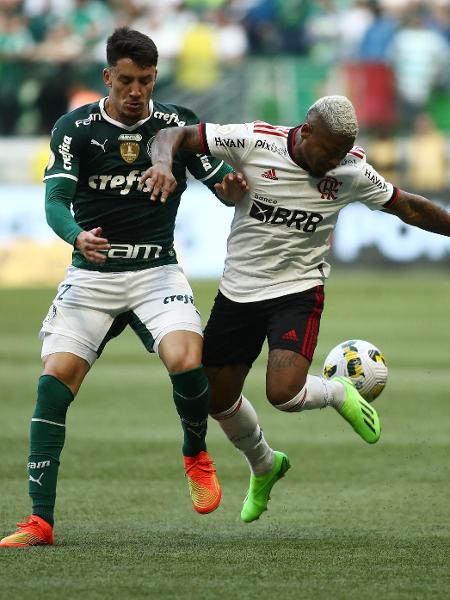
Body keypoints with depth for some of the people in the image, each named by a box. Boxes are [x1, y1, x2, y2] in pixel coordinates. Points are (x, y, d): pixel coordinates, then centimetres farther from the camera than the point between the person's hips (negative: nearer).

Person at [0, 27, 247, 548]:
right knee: (54, 380, -15)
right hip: (91, 275, 0)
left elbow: (224, 186, 4)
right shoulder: (75, 128, -4)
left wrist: (232, 186, -21)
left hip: (157, 271, 0)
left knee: (186, 361, -26)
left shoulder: (177, 125, -1)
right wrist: (77, 237, -35)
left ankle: (195, 453, 7)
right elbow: (55, 200, -13)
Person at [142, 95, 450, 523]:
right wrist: (163, 164, -34)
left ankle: (340, 394, 12)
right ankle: (263, 467, 40)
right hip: (238, 290, 2)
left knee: (283, 393, -23)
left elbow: (408, 208, 5)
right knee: (218, 399, 11)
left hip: (298, 291, -2)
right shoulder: (254, 142, -16)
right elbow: (174, 135, -13)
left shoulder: (352, 171, -10)